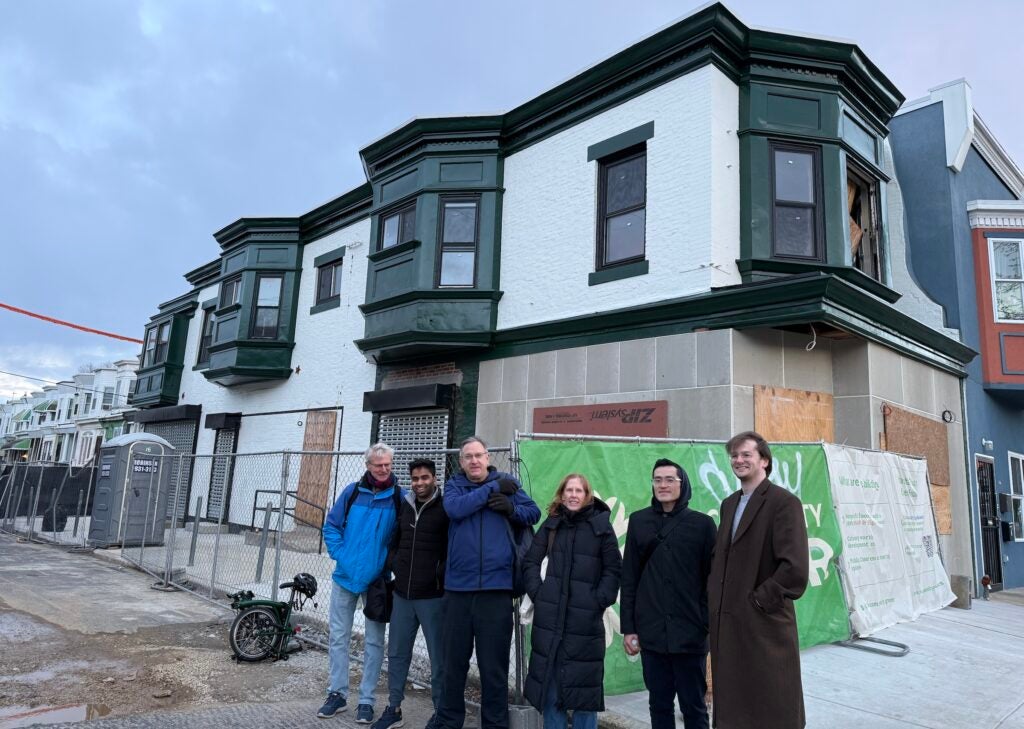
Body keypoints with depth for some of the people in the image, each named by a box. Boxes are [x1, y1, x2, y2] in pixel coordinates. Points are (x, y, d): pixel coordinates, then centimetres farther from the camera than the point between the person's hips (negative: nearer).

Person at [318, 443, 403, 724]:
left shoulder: (399, 497, -6)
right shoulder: (353, 491, -2)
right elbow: (331, 526, 4)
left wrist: (390, 563, -9)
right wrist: (340, 554, -6)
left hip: (377, 580, -2)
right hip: (345, 575, 2)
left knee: (373, 642, 7)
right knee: (338, 637, 11)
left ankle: (366, 700, 19)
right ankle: (338, 693, 26)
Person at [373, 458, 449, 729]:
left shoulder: (445, 509, -7)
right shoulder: (404, 506, 10)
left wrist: (440, 575, -9)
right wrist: (394, 564, 8)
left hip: (433, 596, -6)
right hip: (402, 594, 6)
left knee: (438, 657, 4)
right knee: (397, 653, 15)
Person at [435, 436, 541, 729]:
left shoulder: (507, 483, 6)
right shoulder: (454, 485, 6)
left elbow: (534, 512, 6)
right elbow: (455, 508, -14)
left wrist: (511, 509, -14)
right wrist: (492, 488, -12)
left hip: (496, 588, -1)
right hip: (458, 587, 1)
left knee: (494, 665, 8)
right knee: (453, 662, 13)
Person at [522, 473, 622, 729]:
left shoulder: (601, 525, 0)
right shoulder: (551, 524, 7)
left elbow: (614, 569, 0)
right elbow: (530, 561, 11)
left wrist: (600, 600, -8)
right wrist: (537, 592, 0)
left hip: (586, 618, -2)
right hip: (550, 616, 2)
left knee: (584, 681, 4)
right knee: (549, 679, 9)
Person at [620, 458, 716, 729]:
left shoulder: (702, 524, -2)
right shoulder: (638, 521, 4)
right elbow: (629, 577, 5)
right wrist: (628, 627, 3)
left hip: (690, 633, -2)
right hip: (651, 632, 2)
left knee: (694, 706, 9)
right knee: (659, 704, 12)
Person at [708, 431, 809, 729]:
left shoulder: (785, 502, -11)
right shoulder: (728, 504, 13)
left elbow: (795, 569, -19)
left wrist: (759, 601, -15)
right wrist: (716, 601, 6)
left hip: (764, 625, -7)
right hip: (727, 624, 7)